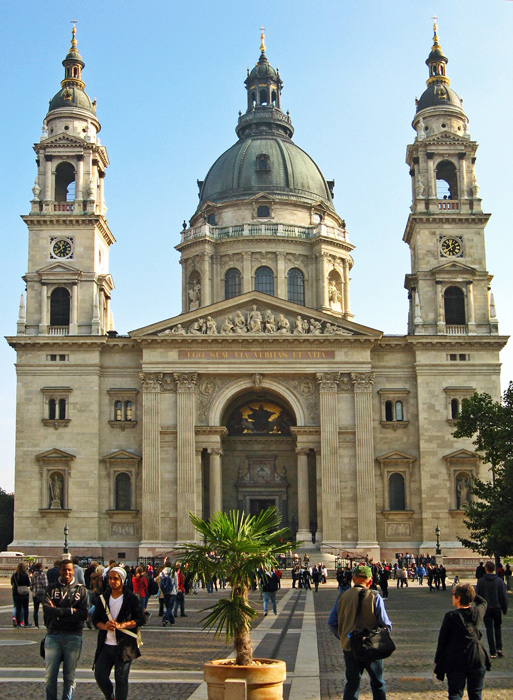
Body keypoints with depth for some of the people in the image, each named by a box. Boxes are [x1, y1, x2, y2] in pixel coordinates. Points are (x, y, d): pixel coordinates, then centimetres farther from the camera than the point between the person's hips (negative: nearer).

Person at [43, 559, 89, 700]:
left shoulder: (81, 590, 6)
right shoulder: (51, 588, 8)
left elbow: (83, 614, -6)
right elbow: (47, 609, -9)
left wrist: (59, 614, -8)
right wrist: (70, 611, -11)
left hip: (73, 636, 0)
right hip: (53, 635, 1)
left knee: (69, 675, 4)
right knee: (50, 675, 0)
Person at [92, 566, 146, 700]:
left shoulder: (131, 598, -3)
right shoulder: (104, 598, 10)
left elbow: (141, 619, -6)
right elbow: (95, 619, 11)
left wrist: (121, 625, -18)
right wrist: (105, 626, -11)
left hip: (124, 646, -4)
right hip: (106, 645, 4)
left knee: (121, 679, -2)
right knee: (99, 675, -1)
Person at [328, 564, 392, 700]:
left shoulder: (342, 596, -2)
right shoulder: (374, 597, -13)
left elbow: (332, 623, 1)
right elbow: (385, 624, -12)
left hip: (349, 648, 3)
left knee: (351, 684, 12)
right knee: (377, 684, 15)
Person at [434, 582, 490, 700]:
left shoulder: (451, 616, -15)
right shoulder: (477, 612, -5)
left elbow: (442, 640, -9)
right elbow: (483, 602, 22)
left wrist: (437, 660, 1)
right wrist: (469, 593, 16)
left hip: (456, 662, -3)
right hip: (477, 660, 4)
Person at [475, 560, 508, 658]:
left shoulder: (481, 581, -7)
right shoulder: (499, 581, -6)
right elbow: (504, 596, -3)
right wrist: (505, 609, 8)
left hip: (486, 609, -1)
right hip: (497, 608, 1)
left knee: (489, 629, 5)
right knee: (497, 627, 19)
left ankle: (492, 652, 3)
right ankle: (499, 648, 5)